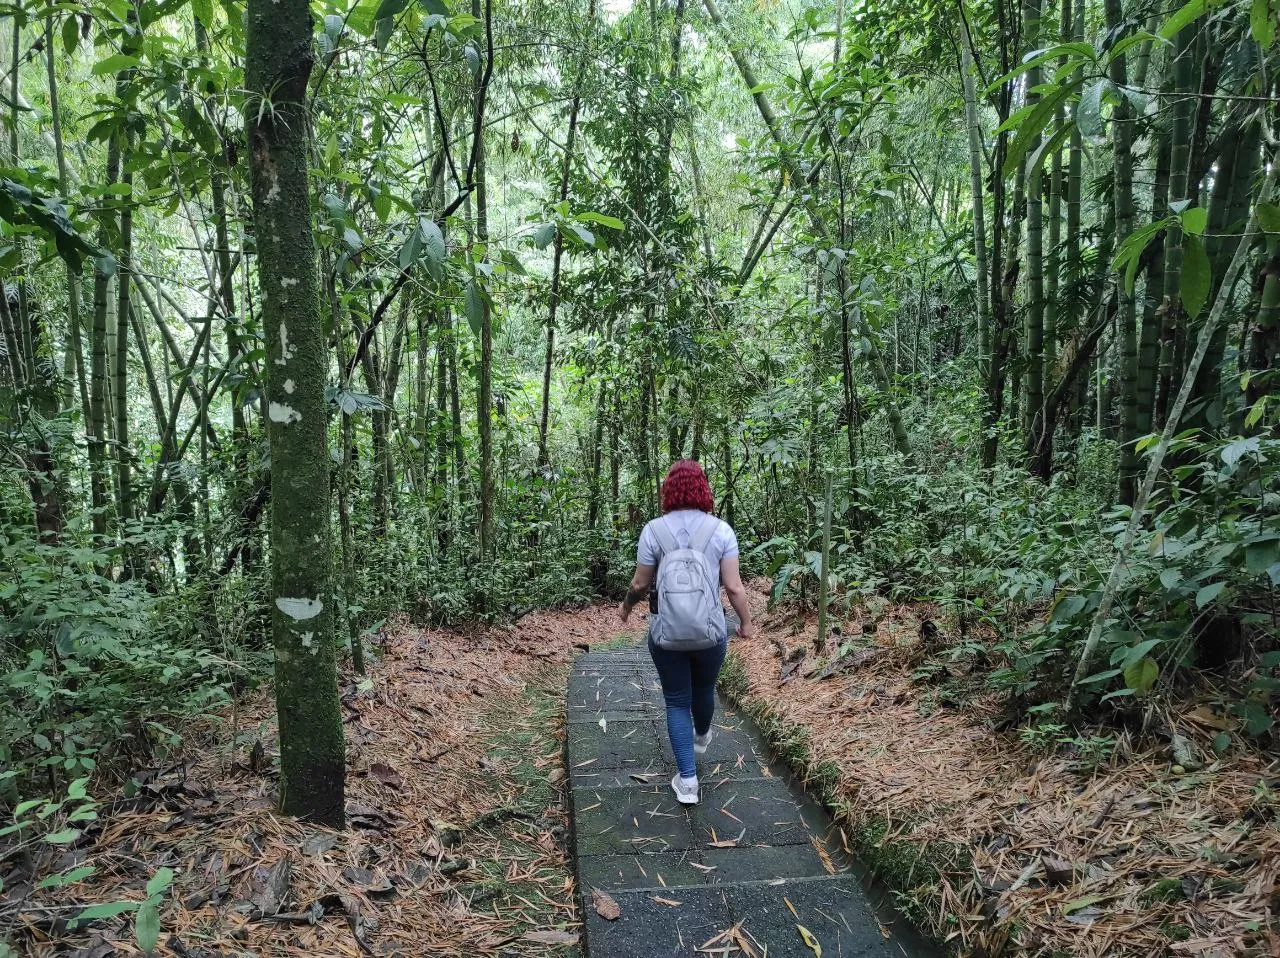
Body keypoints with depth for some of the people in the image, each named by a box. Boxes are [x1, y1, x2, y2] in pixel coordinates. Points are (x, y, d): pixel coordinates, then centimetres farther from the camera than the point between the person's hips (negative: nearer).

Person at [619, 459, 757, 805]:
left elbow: (640, 584, -4)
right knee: (704, 690, 26)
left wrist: (626, 606, 17)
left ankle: (687, 781, 12)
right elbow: (734, 586, -7)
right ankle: (701, 737, 55)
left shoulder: (654, 530, -8)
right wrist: (747, 622, 8)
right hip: (711, 630, 1)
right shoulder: (721, 530, -8)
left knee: (677, 701, 13)